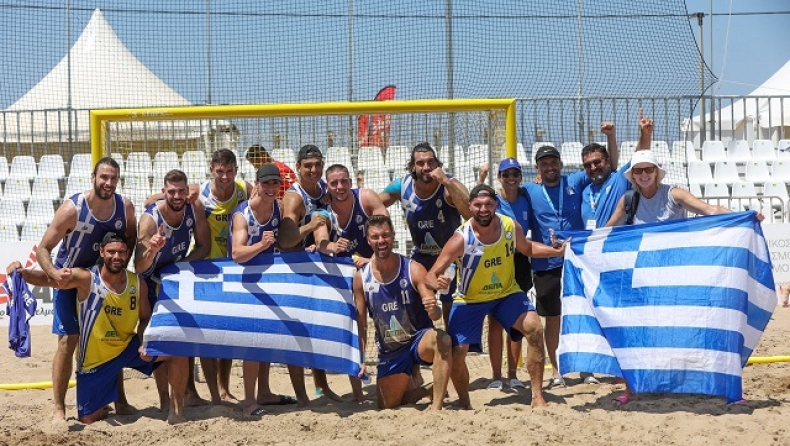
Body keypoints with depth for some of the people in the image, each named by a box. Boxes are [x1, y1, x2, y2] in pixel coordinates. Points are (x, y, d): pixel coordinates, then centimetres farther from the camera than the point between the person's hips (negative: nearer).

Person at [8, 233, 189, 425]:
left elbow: (145, 318, 5)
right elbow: (47, 278, -28)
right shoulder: (86, 279, -17)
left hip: (129, 347, 2)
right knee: (89, 419, 0)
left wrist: (145, 343, -14)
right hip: (95, 359, -2)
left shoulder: (137, 283, -5)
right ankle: (103, 408, 40)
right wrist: (21, 272, -48)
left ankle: (176, 411, 0)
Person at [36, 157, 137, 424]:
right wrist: (54, 273, -39)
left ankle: (120, 400, 23)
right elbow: (43, 248, -22)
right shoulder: (72, 209, -25)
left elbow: (131, 239, 6)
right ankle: (59, 409, -1)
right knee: (68, 341, -9)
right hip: (69, 278, -4)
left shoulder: (125, 207, -13)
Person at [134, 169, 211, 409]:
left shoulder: (195, 209, -19)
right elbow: (139, 268, -37)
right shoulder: (150, 219, -32)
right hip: (153, 283, -5)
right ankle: (165, 400, -1)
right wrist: (152, 250, -56)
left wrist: (181, 265, -21)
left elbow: (204, 246, -7)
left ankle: (190, 393, 21)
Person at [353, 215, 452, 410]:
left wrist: (433, 309, -43)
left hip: (419, 340, -4)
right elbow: (361, 323, 2)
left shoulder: (413, 269, -15)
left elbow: (435, 314, -19)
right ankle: (425, 391, 34)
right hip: (390, 351, 4)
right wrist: (360, 359, -5)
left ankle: (436, 407, -29)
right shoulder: (361, 278, -7)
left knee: (442, 340, -38)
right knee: (387, 407, 8)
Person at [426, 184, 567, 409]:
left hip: (507, 292, 2)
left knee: (534, 329, -18)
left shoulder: (511, 227, -15)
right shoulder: (461, 239, -27)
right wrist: (437, 282, -48)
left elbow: (526, 248, 10)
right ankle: (464, 405, 16)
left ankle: (537, 396, -7)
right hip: (470, 300, -2)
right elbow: (432, 274, -25)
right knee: (456, 353, -10)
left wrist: (556, 251, -1)